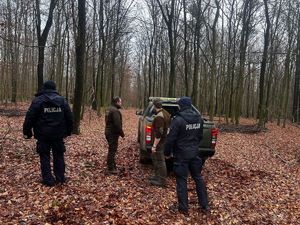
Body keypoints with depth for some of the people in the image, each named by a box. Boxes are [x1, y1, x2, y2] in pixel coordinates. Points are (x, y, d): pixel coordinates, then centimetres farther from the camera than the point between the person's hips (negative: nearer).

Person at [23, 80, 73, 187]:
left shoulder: (38, 100, -5)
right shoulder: (62, 100, 4)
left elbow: (29, 117, -8)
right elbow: (69, 117, 6)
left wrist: (27, 131, 3)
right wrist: (68, 131, 16)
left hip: (43, 135, -3)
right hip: (58, 134, 3)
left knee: (45, 156, 6)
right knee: (59, 155, 13)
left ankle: (48, 179, 7)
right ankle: (60, 177, 18)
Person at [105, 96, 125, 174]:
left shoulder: (109, 109, 14)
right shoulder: (115, 111, -20)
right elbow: (117, 124, -25)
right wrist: (122, 133, -14)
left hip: (108, 132, 10)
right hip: (113, 134, -10)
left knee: (111, 150, 19)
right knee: (112, 151, -3)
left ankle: (112, 166, 30)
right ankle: (110, 169, 5)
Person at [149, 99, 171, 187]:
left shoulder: (159, 117, -23)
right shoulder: (165, 113, 9)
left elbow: (159, 133, -27)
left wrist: (154, 145, -22)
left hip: (160, 142, -10)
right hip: (163, 140, 10)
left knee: (160, 161, 0)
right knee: (154, 157, 22)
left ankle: (161, 181, 10)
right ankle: (157, 176, 34)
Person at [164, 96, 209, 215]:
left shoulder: (178, 119, -18)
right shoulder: (199, 118, 4)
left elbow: (171, 138, -16)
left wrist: (167, 153, -3)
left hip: (181, 155, -6)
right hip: (194, 153, 6)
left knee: (181, 180, 4)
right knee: (198, 177, 16)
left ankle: (183, 207, 14)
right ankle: (204, 205, 24)